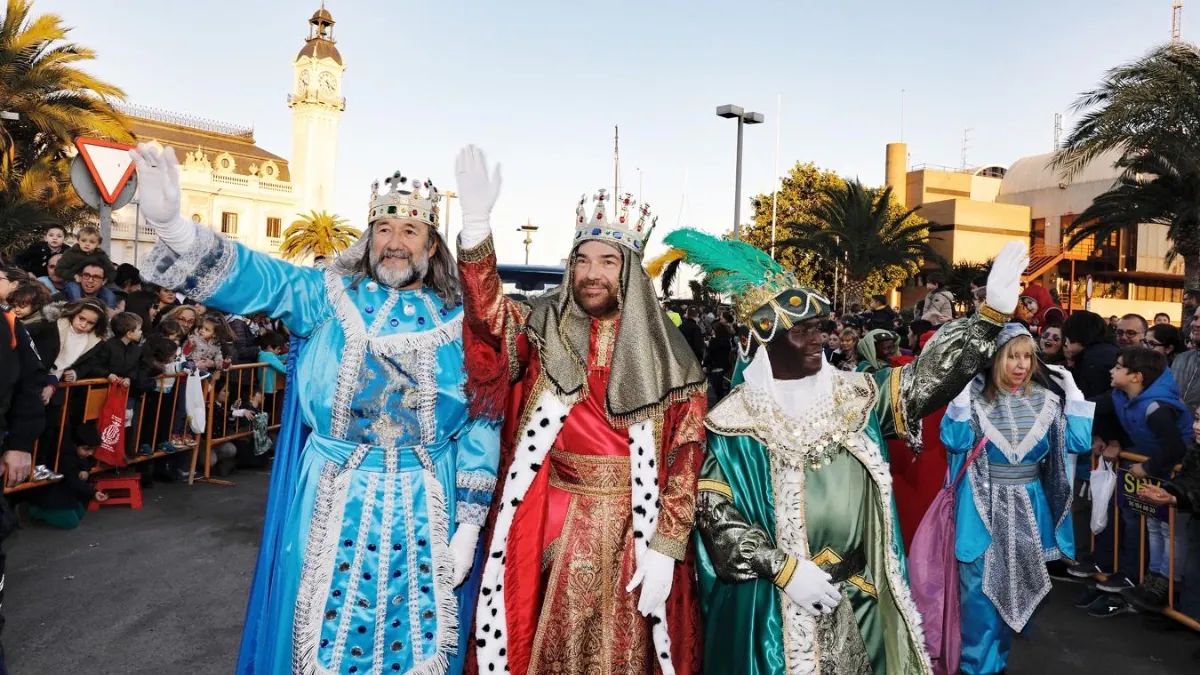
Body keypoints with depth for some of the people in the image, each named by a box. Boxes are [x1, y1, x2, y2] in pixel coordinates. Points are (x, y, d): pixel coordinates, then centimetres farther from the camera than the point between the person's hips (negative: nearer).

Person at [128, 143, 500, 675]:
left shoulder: (458, 322, 1)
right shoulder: (330, 294, 2)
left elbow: (480, 425, -1)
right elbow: (259, 279, -15)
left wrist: (469, 524, -4)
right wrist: (172, 225, -33)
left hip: (424, 504, 0)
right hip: (331, 495, 0)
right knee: (325, 629, 12)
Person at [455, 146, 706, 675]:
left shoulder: (667, 357, -2)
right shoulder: (542, 331, 1)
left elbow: (683, 459, -3)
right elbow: (488, 315, -19)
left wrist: (665, 548, -9)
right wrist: (476, 224, -33)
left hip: (632, 529, 0)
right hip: (552, 524, 1)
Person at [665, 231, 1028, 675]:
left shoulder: (853, 395, 3)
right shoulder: (737, 420, -9)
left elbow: (926, 379, -6)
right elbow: (712, 508, -12)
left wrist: (992, 313, -16)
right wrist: (783, 569, -17)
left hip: (862, 591, 4)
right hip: (779, 601, -4)